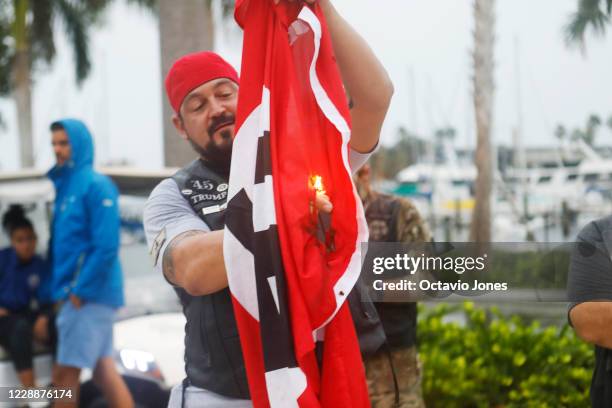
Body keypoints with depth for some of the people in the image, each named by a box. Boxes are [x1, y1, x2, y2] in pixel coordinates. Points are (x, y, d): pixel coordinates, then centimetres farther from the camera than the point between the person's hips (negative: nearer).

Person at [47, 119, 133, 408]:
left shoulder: (96, 185, -10)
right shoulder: (65, 186, 16)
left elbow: (106, 246, -18)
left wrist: (82, 290, -17)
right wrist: (62, 290, 10)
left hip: (90, 295, -9)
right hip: (75, 294, 9)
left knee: (65, 374, -6)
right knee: (104, 370, 8)